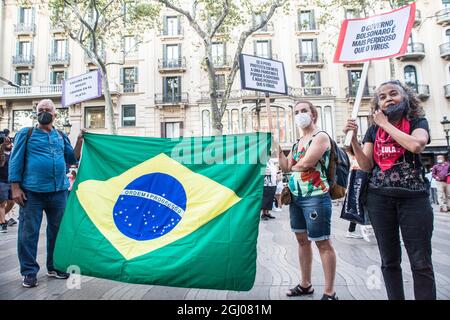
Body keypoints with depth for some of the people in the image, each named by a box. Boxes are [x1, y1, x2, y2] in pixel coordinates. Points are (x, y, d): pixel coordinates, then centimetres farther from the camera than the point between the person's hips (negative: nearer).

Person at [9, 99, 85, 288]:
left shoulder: (61, 136, 14)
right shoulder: (26, 134, 4)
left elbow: (72, 159, 12)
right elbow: (15, 161, 0)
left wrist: (80, 141, 1)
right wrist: (15, 188, -7)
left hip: (59, 192, 4)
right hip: (32, 192, -3)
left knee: (57, 231, 12)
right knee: (29, 233, 2)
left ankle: (54, 266, 27)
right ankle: (29, 272, 16)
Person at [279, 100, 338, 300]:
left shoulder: (321, 136, -8)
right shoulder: (298, 142, 16)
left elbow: (305, 163, -21)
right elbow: (286, 167, 10)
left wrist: (293, 165, -1)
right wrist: (278, 147, 3)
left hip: (315, 197, -9)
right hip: (296, 197, 9)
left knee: (323, 243, -1)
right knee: (302, 240, 16)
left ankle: (329, 292, 12)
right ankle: (305, 284, 31)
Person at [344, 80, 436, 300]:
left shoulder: (417, 122, 4)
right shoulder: (374, 130, 10)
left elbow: (416, 145, -19)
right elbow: (366, 165, 2)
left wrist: (385, 124, -9)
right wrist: (354, 139, -9)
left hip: (414, 197, -2)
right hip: (379, 199, 2)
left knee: (421, 262, 2)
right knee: (389, 261, 10)